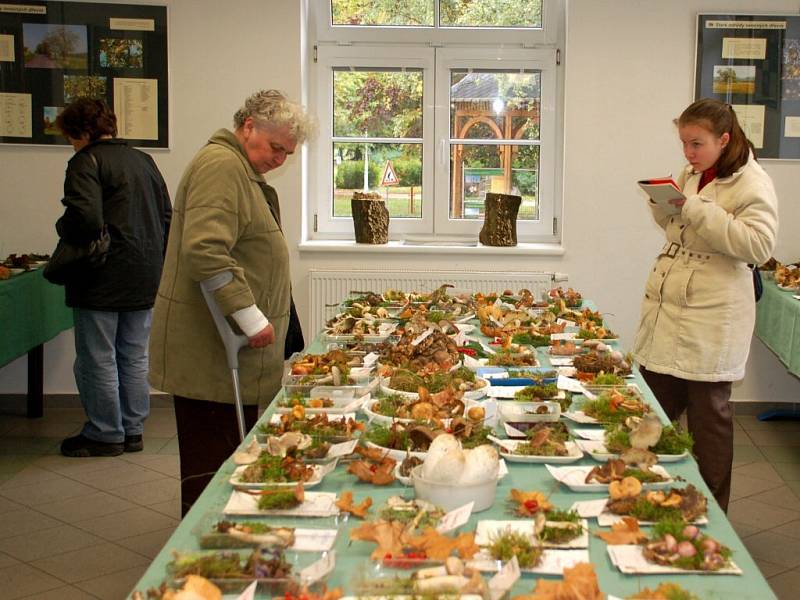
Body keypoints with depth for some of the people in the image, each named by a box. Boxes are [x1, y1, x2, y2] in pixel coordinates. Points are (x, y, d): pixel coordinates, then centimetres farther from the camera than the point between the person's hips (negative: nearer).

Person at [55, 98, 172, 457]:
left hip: (102, 279, -8)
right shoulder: (144, 161, 13)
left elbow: (85, 219, -24)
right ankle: (133, 431, 21)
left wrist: (63, 229, -4)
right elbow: (167, 217, 14)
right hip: (145, 279, 8)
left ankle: (105, 435, 10)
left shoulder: (86, 162, -11)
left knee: (97, 360, 3)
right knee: (134, 357, 14)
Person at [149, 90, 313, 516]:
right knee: (212, 463, -5)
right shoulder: (221, 166, -13)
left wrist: (257, 319, 26)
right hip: (212, 352, -10)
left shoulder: (243, 171, 22)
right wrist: (251, 317, -23)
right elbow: (205, 251, -25)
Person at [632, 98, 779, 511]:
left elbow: (760, 245, -21)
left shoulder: (752, 183, -10)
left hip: (711, 315, -7)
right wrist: (663, 203, 4)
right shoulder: (690, 175, 15)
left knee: (708, 415, 2)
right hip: (666, 306, 7)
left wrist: (697, 209, -23)